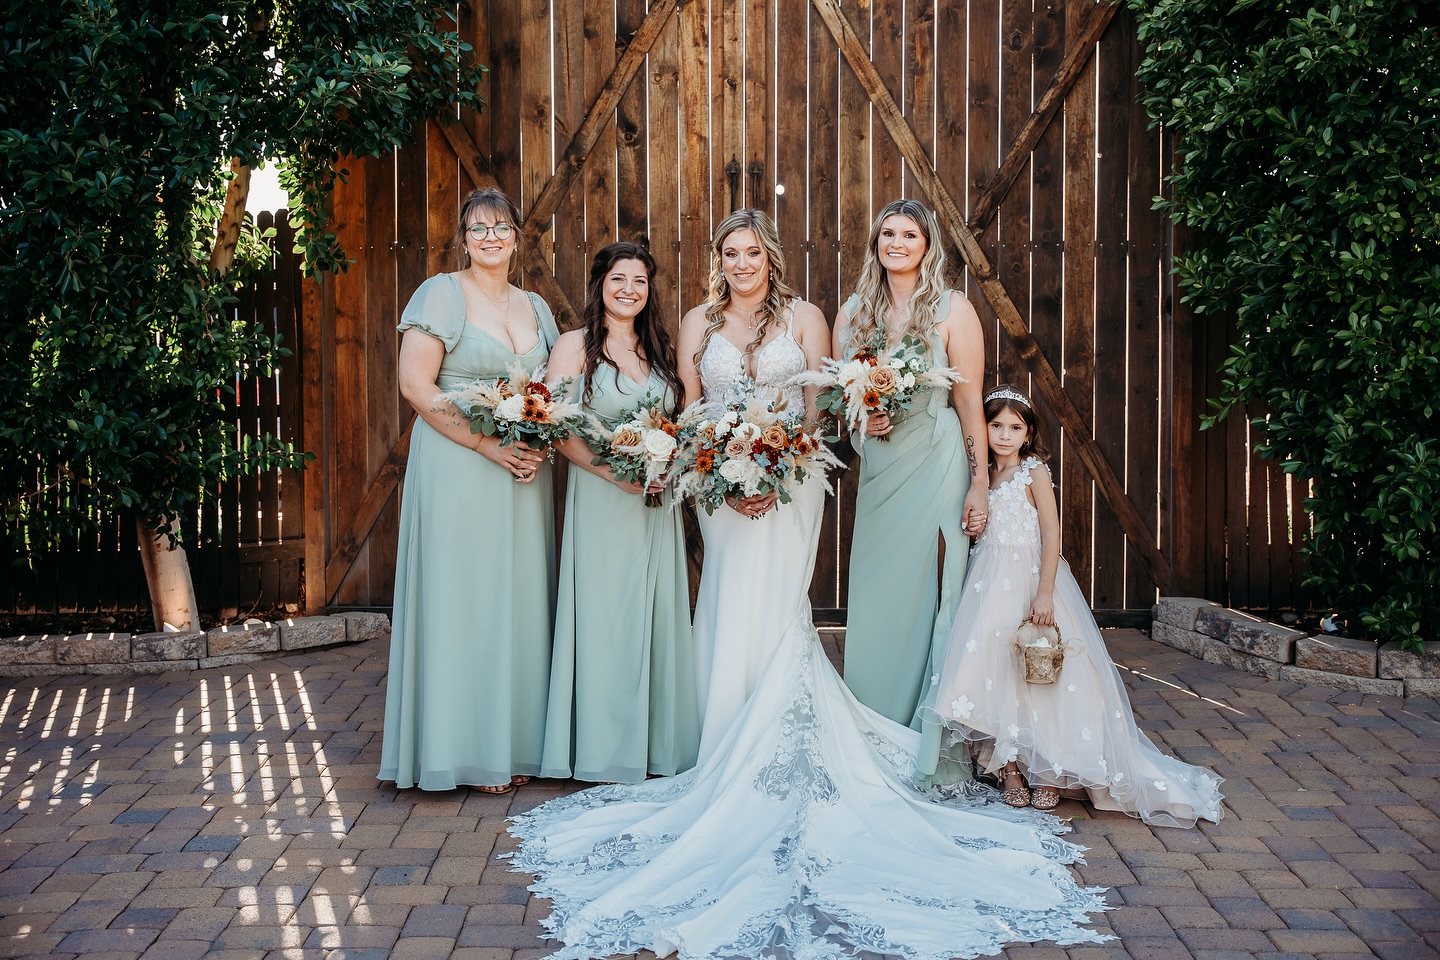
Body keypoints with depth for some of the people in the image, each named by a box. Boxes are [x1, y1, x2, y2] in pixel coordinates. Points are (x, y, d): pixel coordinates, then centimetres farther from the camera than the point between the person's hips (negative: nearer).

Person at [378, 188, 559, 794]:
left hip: (524, 473, 6)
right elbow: (415, 385, -12)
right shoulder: (442, 294, -3)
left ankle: (513, 743, 18)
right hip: (456, 467, -6)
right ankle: (464, 748, 8)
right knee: (461, 596, -1)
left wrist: (540, 445, -3)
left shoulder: (535, 307, 15)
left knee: (519, 599, 8)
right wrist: (487, 444, -17)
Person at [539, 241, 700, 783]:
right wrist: (611, 470, -19)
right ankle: (605, 752, 10)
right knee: (605, 615, -1)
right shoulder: (575, 346, -1)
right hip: (601, 499, -4)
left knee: (658, 614, 7)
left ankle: (658, 743, 18)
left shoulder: (659, 348, 13)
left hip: (659, 503, 5)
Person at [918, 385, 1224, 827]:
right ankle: (1011, 770, 8)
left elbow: (1052, 535, -11)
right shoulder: (985, 474, 11)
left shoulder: (1035, 472, -6)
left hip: (1029, 578, -5)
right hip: (990, 585, 5)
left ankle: (1048, 772, 5)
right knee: (994, 673, 0)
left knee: (1036, 674, -5)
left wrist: (1044, 594, -18)